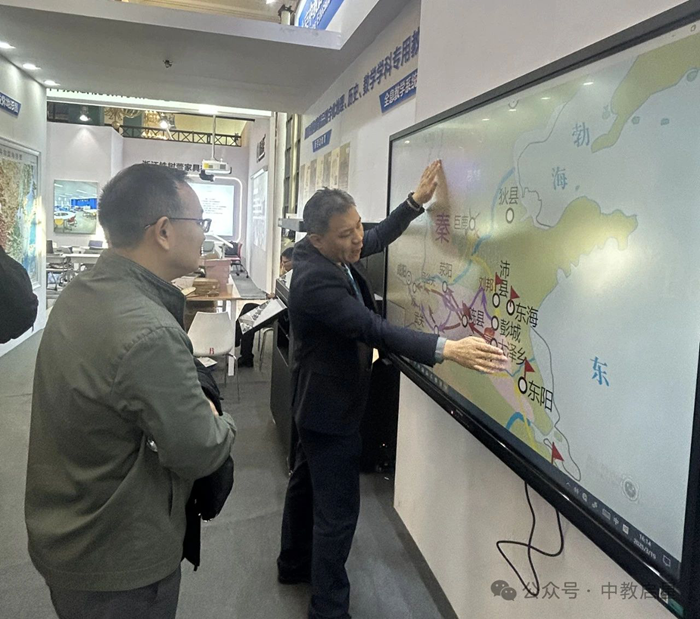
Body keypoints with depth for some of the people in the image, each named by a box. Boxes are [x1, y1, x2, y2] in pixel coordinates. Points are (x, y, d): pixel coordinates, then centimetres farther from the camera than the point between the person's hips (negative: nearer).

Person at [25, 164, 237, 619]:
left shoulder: (79, 293, -4)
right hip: (119, 564, -8)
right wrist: (223, 424, -5)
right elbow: (199, 453, -25)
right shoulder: (150, 335, -33)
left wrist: (179, 309, 2)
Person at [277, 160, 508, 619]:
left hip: (318, 403, 10)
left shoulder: (329, 254, -3)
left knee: (307, 481, 25)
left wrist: (418, 200, -1)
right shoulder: (314, 280, -30)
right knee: (338, 512, 0)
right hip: (331, 408, -10)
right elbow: (375, 329, -40)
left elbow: (380, 237, 11)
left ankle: (295, 563, 46)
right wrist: (447, 349, -48)